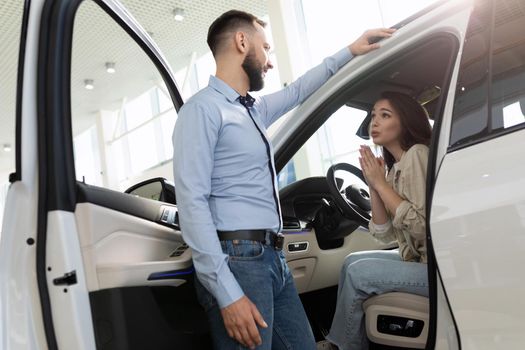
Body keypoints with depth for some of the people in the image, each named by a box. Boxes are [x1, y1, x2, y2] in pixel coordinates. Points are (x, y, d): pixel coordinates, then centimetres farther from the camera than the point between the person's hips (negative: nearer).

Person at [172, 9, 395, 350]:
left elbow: (297, 91, 38)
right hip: (238, 259, -8)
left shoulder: (255, 109, 19)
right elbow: (192, 203, -17)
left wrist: (349, 52, 41)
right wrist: (227, 294, -22)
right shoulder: (203, 108, -8)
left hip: (274, 258, 9)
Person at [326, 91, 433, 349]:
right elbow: (385, 234, 5)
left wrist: (381, 183, -16)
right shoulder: (396, 166, 10)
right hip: (420, 258, 9)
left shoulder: (418, 154, -14)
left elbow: (422, 226, -23)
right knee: (352, 262, 7)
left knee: (357, 272, -10)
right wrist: (373, 185, -5)